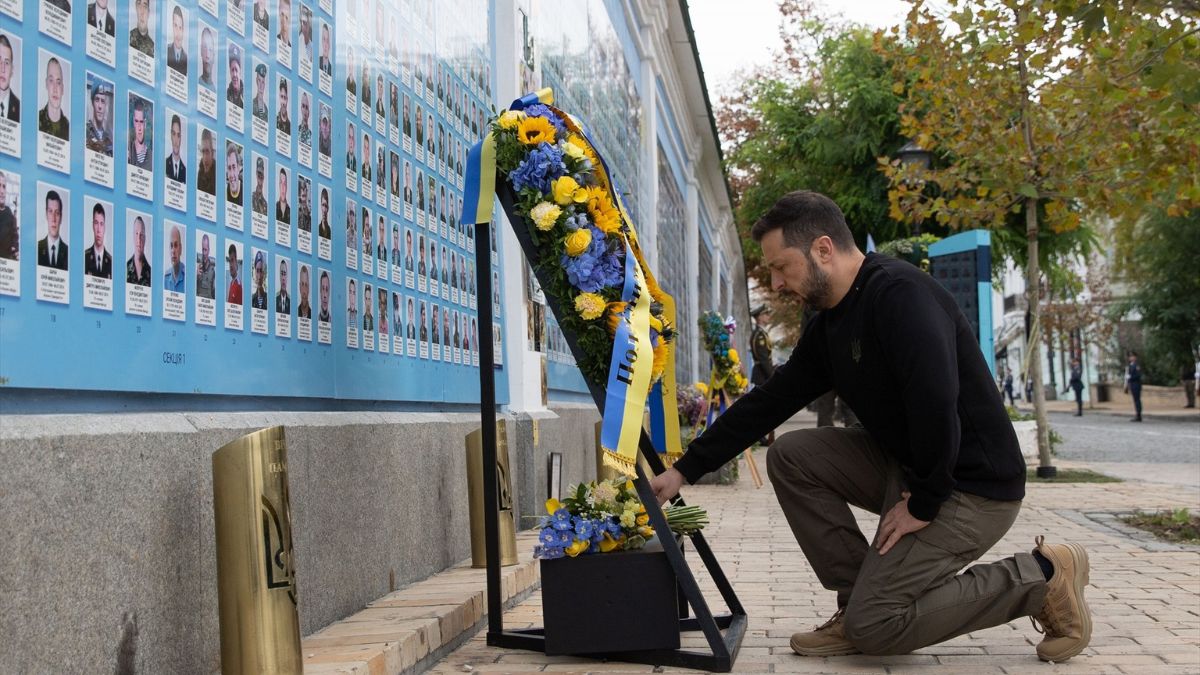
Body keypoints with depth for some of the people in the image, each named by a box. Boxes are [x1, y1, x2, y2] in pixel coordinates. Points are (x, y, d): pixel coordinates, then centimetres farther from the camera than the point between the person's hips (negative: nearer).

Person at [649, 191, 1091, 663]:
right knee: (791, 455, 1)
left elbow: (936, 403, -30)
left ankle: (1041, 578, -1)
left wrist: (923, 504, -20)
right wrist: (685, 470, 7)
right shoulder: (831, 323, 8)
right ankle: (861, 601, 5)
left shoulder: (900, 293, -21)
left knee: (874, 626, -11)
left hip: (971, 485, -9)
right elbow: (767, 403, 10)